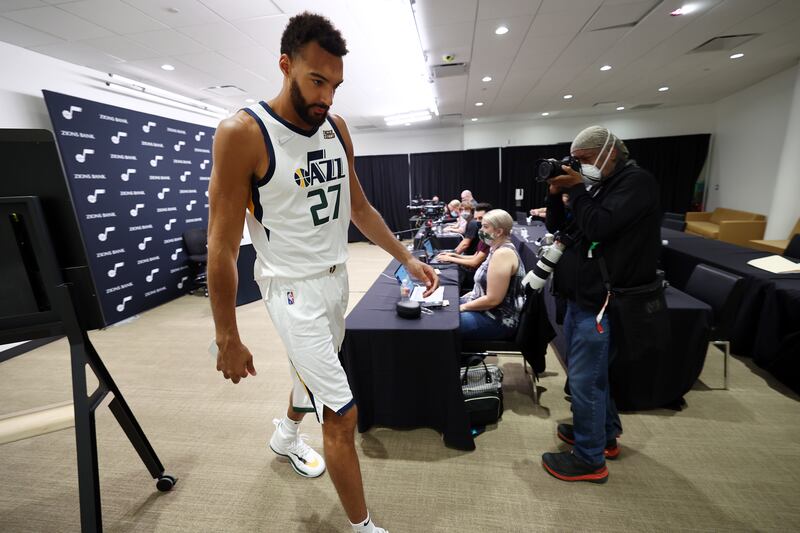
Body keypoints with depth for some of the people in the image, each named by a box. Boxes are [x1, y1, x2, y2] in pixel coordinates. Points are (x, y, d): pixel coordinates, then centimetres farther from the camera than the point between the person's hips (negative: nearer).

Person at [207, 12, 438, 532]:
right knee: (342, 414, -3)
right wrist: (228, 339, -11)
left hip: (338, 276, 7)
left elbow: (359, 206, 10)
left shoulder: (336, 127, 3)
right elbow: (222, 245, -15)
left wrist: (407, 258, 6)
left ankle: (287, 434, 60)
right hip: (294, 287, -6)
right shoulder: (242, 133, -16)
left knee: (317, 370, 27)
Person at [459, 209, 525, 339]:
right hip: (490, 311, 10)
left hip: (499, 320, -10)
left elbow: (493, 299, -25)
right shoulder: (498, 249, 8)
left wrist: (463, 307, -14)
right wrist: (465, 297, 6)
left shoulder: (503, 253, -23)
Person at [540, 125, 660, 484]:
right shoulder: (594, 186, 15)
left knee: (584, 378, -1)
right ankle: (605, 434, 39)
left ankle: (590, 459, 17)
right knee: (592, 373, 20)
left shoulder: (637, 182, -10)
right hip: (581, 296, 9)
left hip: (601, 302, -9)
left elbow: (599, 227, -23)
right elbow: (557, 227, 14)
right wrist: (557, 194, -1)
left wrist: (577, 190, -12)